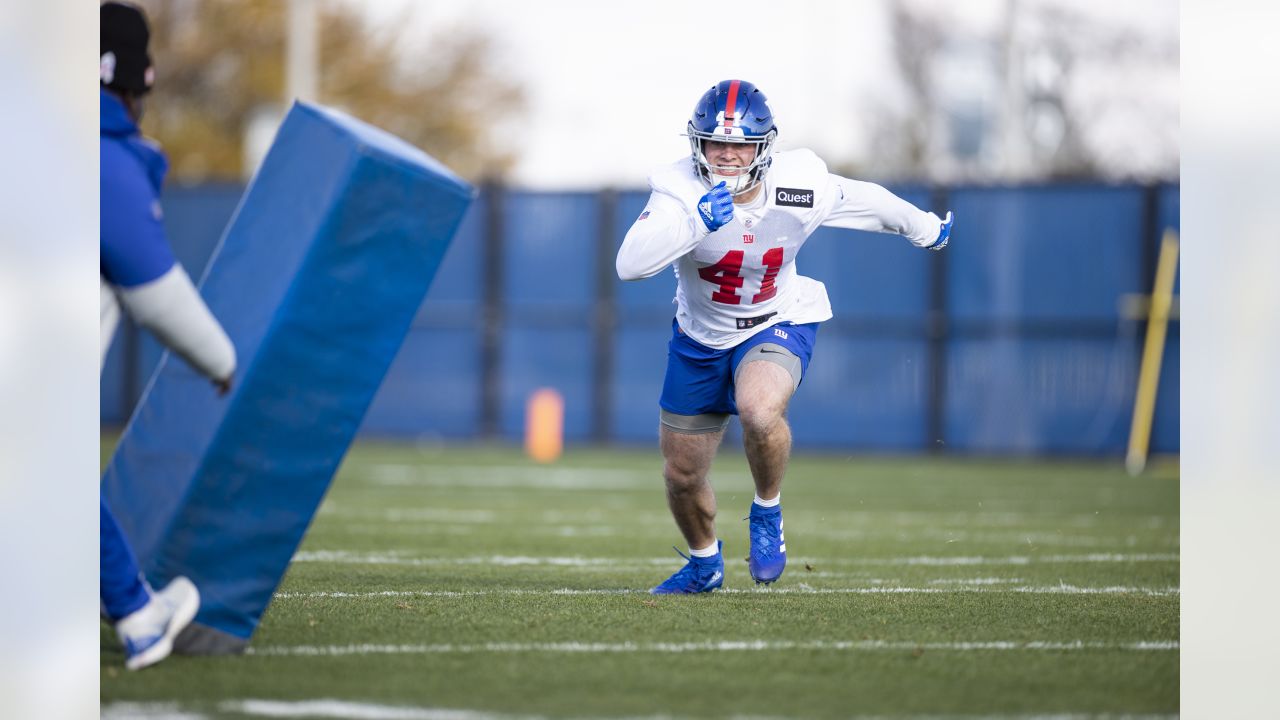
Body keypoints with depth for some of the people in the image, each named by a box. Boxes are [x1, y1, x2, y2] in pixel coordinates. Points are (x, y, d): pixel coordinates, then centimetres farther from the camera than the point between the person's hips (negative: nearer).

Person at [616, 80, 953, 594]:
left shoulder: (800, 189, -21)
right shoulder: (680, 191, -25)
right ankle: (704, 564, 43)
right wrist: (697, 222, -51)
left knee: (759, 410, -35)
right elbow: (629, 265, -39)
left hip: (777, 326, -2)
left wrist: (926, 229, 18)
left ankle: (767, 513, -5)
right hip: (701, 335, 2)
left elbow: (870, 202, 1)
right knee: (682, 475, 11)